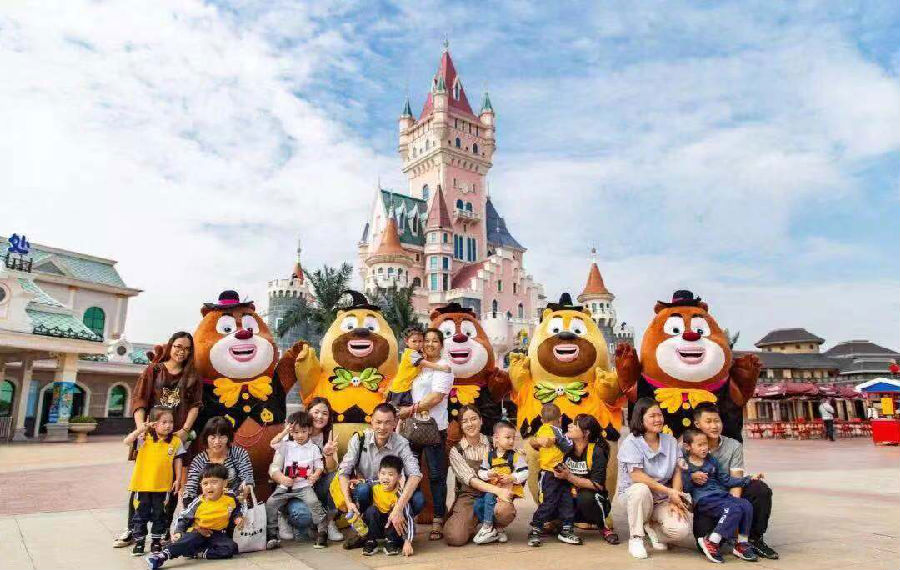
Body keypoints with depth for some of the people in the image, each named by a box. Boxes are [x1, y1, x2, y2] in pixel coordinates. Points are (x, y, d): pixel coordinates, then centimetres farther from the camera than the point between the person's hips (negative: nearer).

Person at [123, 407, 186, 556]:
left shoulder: (176, 441, -2)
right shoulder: (144, 438, -3)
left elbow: (177, 461, 3)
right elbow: (127, 442, -16)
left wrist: (178, 479, 0)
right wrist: (141, 429, -23)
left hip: (163, 486, 1)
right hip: (143, 484, 0)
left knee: (159, 514, 12)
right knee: (141, 514, 10)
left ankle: (156, 541, 26)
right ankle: (139, 541, 24)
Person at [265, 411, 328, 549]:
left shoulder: (313, 448, 5)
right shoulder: (287, 446, 7)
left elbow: (319, 466, 4)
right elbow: (273, 444, -9)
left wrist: (316, 475, -16)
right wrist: (284, 432, -13)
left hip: (304, 486, -3)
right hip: (286, 486, 3)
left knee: (313, 502, -27)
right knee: (270, 503, -13)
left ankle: (323, 531, -13)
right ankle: (272, 535, 1)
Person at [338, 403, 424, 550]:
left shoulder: (401, 443, -15)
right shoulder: (359, 439, -12)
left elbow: (415, 475, -28)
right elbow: (343, 472, -13)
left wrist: (398, 508, -40)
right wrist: (348, 502, -29)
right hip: (364, 494, 0)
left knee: (418, 500, -28)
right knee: (363, 489, -35)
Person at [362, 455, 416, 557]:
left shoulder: (399, 494, -25)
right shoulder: (373, 486, -14)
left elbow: (408, 517, -30)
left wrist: (407, 542, -37)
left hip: (392, 526, -2)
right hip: (376, 524, 2)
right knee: (371, 510, -25)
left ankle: (391, 542, -13)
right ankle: (371, 542, -14)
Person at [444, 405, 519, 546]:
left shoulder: (491, 444, 6)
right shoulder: (456, 451, 1)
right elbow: (470, 479, -12)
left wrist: (506, 489, -18)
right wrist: (497, 490, -27)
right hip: (468, 497, -1)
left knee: (505, 510, -34)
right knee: (454, 537, -26)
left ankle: (498, 528, 3)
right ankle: (471, 526, 9)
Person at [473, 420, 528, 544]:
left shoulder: (516, 456, -4)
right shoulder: (489, 455, 6)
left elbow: (525, 472, -8)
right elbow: (481, 472, 9)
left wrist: (512, 478, -20)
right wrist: (488, 474, -11)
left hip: (508, 488, -5)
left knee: (489, 497, -27)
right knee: (477, 504, -10)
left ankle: (487, 527, -12)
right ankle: (493, 530, 4)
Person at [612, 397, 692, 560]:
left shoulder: (671, 441, 5)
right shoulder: (631, 442, -12)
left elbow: (677, 473, 2)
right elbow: (637, 476, -20)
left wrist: (675, 501, -13)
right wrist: (669, 491, -23)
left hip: (662, 500, 3)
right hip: (631, 496, -3)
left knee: (681, 531, -25)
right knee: (641, 489, -39)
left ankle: (651, 527, 10)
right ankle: (635, 538, -15)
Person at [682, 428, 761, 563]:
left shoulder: (712, 461, 18)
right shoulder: (686, 466, 0)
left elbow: (726, 480, 21)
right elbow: (686, 489, -6)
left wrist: (748, 479, 16)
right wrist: (687, 473, -22)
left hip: (722, 495, 7)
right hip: (704, 499, -7)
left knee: (746, 505, -16)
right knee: (734, 510, -27)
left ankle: (742, 544, -4)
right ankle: (711, 542, -17)